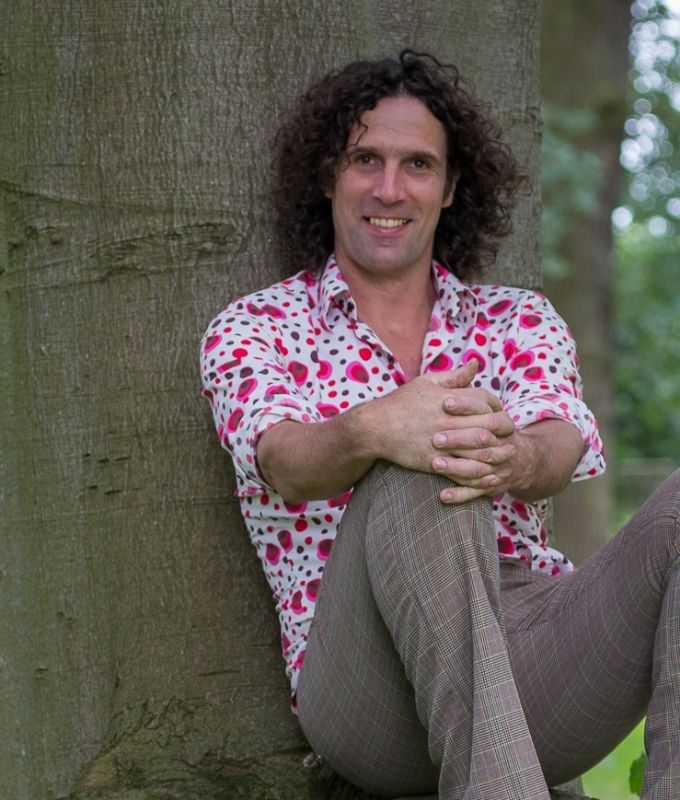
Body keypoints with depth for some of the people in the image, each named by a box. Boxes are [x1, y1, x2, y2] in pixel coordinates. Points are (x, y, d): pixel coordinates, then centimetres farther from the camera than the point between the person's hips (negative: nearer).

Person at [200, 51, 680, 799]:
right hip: (369, 685, -3)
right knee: (415, 483, -34)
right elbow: (283, 457, -13)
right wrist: (375, 429, -39)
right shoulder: (252, 330, 10)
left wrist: (515, 459, -34)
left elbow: (564, 442, -6)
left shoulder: (517, 321, 16)